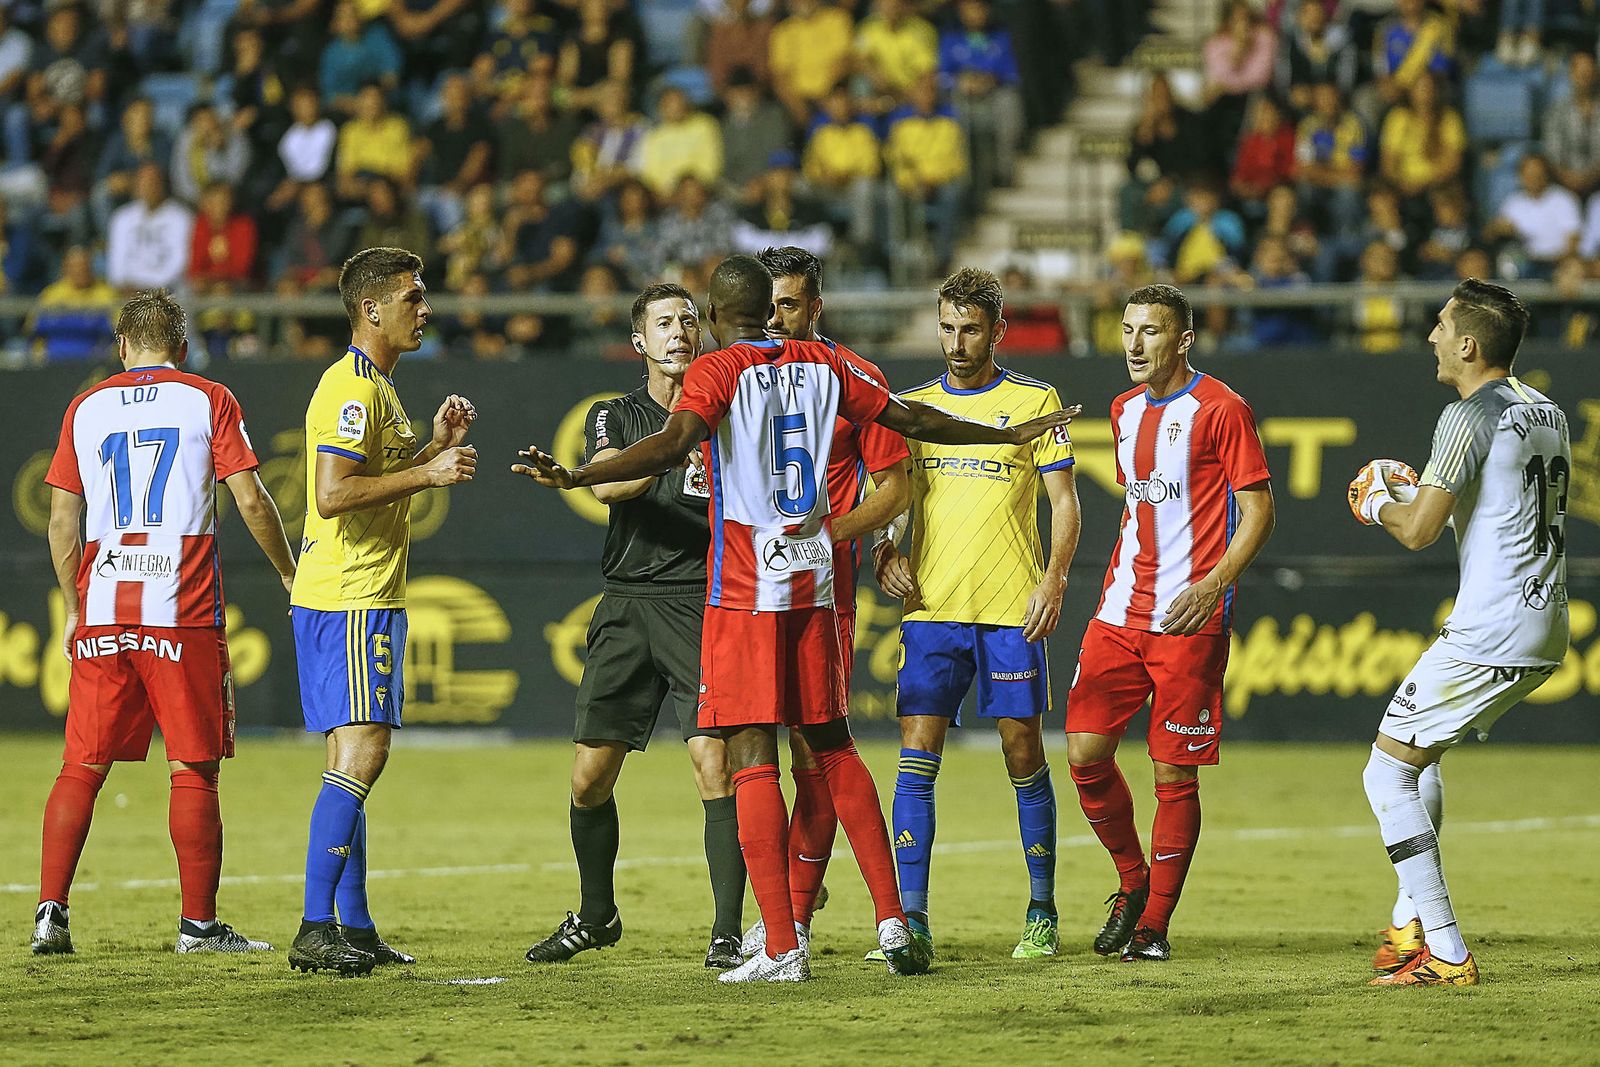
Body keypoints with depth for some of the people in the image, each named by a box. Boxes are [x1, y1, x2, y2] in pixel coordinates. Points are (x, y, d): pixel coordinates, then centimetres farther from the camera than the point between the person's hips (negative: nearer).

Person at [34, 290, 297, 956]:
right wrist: (289, 575, 10)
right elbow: (251, 502, -2)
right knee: (194, 770, 1)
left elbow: (62, 521, 10)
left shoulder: (86, 408, 11)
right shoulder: (207, 400, 3)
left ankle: (50, 912, 0)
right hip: (183, 610, -3)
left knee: (82, 768, 7)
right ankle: (198, 924, 1)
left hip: (101, 617, 3)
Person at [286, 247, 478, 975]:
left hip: (365, 599, 11)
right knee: (361, 752, -14)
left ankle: (353, 927, 14)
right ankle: (316, 929, -18)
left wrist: (436, 446, 17)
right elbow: (333, 495, -24)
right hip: (349, 600, -11)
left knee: (353, 758, 11)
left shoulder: (375, 388, 19)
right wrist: (428, 473, -21)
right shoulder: (352, 389, -14)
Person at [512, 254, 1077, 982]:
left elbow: (675, 442, -24)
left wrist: (575, 478, -30)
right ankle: (892, 920, 11)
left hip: (744, 592, -5)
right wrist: (1011, 435, 33)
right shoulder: (820, 366, 10)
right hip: (813, 580, 5)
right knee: (832, 749, 16)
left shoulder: (717, 371, -6)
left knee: (753, 759, -5)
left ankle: (782, 948, -12)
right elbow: (911, 419, 19)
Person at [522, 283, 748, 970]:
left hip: (704, 603, -2)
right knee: (590, 777, 2)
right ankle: (595, 915, 23)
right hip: (628, 603, 2)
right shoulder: (616, 417, 11)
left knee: (715, 765, -14)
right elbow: (610, 482, -11)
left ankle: (728, 931, -9)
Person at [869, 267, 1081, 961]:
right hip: (931, 609, 2)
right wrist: (884, 555, -4)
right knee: (917, 757, -6)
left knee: (1024, 754, 2)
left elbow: (1064, 500, 2)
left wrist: (1054, 578, -11)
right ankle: (911, 919, -6)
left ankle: (1041, 913, 13)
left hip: (1011, 613, -2)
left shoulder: (1034, 401, 3)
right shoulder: (912, 406, 12)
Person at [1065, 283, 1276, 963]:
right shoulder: (1125, 410, 15)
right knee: (1086, 754, -2)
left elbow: (1258, 511, -8)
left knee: (1175, 773, -3)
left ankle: (1154, 924, 6)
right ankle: (1133, 882, 20)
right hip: (1122, 613, 6)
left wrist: (1213, 583, -19)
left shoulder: (1220, 410, -7)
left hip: (1191, 620, -6)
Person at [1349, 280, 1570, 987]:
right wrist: (1420, 495, 23)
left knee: (1387, 774, -3)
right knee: (1419, 755, 26)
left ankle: (1444, 954, -9)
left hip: (1489, 634, -9)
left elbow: (1419, 531, -18)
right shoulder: (1548, 413, 14)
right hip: (1545, 632, 9)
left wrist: (1380, 506, 4)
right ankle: (1410, 927, 25)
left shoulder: (1472, 416, -14)